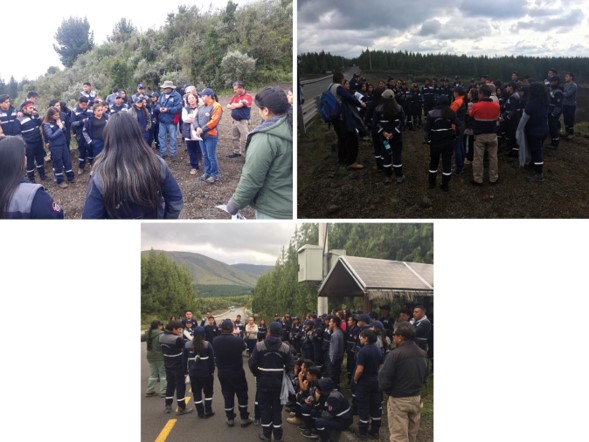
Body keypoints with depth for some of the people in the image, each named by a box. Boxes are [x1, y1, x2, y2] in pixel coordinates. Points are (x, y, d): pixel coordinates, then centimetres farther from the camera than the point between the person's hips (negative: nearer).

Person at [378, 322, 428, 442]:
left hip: (398, 400, -6)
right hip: (417, 398, 7)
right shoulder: (423, 354, 3)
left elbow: (384, 380, -19)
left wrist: (388, 390, 0)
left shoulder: (395, 354, -20)